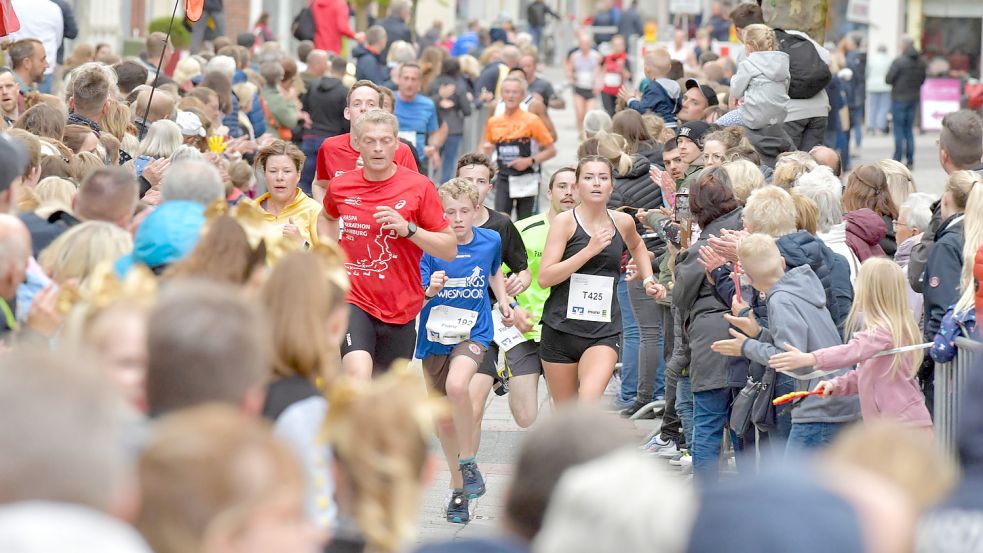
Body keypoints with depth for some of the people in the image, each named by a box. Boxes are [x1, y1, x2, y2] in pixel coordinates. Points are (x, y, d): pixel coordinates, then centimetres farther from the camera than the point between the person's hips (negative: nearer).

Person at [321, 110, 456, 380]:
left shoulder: (419, 187, -6)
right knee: (358, 376, -27)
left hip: (401, 309, 1)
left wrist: (408, 229, -20)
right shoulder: (340, 187, 2)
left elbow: (450, 249, -6)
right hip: (354, 300, -1)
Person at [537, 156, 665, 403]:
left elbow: (637, 246, 32)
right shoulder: (565, 221, -5)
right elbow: (545, 278, -15)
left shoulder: (622, 222, 5)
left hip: (604, 330, 1)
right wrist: (589, 250, -19)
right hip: (561, 328, -1)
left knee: (589, 405, -24)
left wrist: (648, 280, 20)